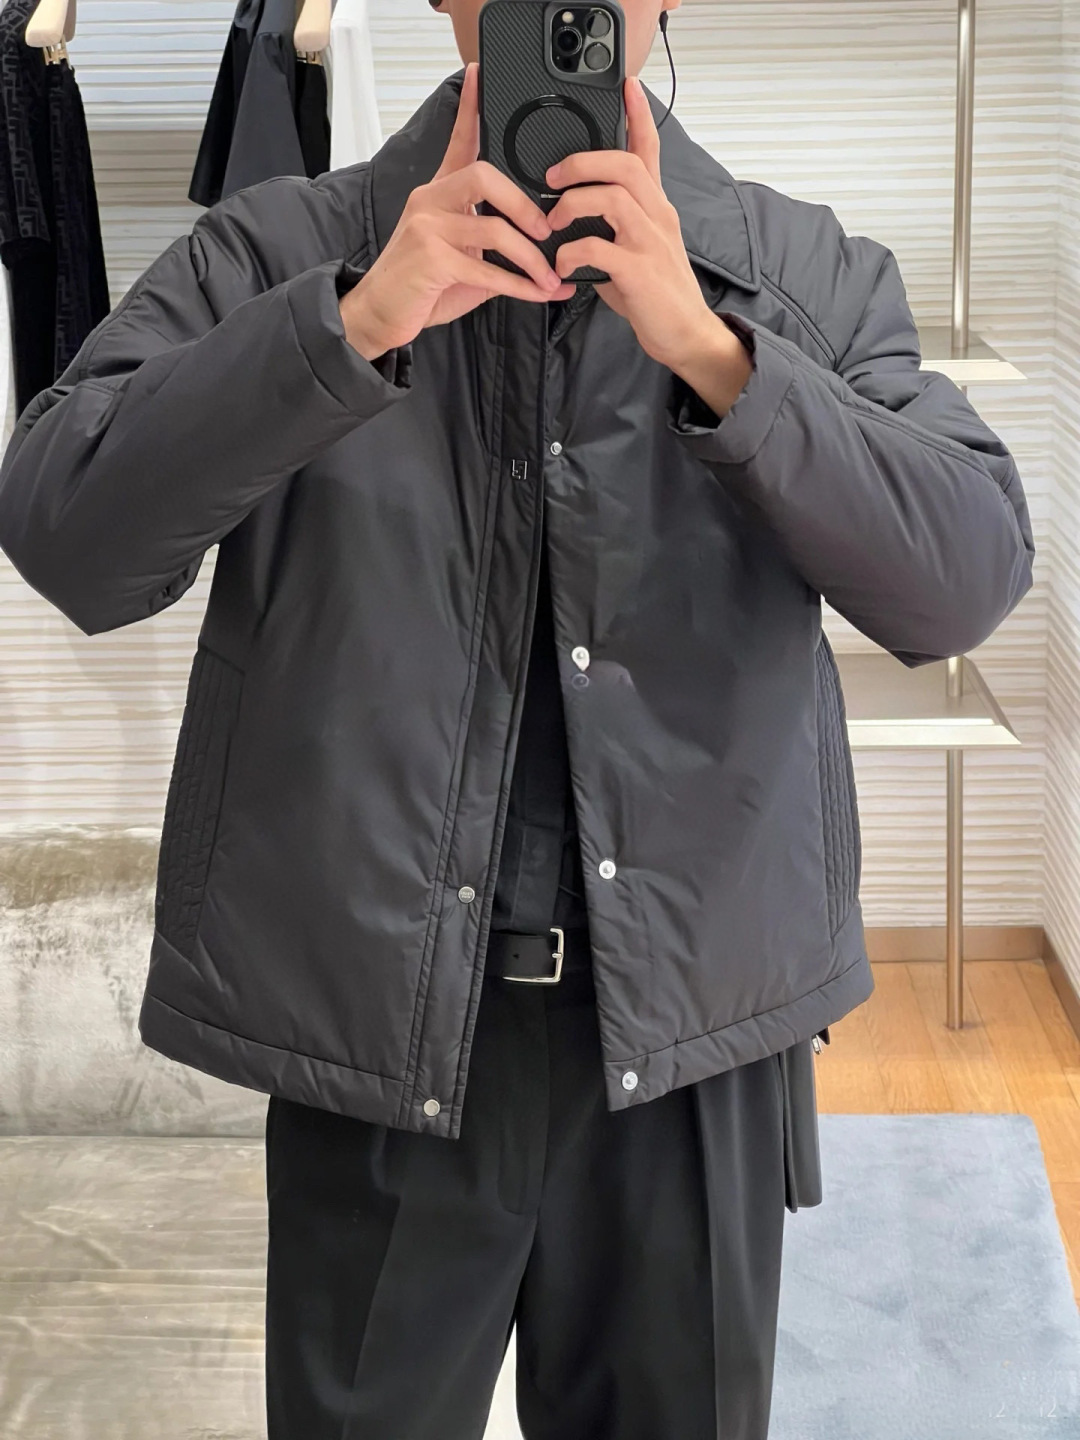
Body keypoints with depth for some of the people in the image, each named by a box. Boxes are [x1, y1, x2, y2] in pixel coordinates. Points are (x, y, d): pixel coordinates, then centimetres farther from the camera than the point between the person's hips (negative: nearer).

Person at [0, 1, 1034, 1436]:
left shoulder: (815, 276, 3)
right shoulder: (276, 254, 0)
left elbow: (968, 582, -10)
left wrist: (708, 347, -21)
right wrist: (354, 323, -22)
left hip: (694, 1029, 1)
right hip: (376, 1017, -1)